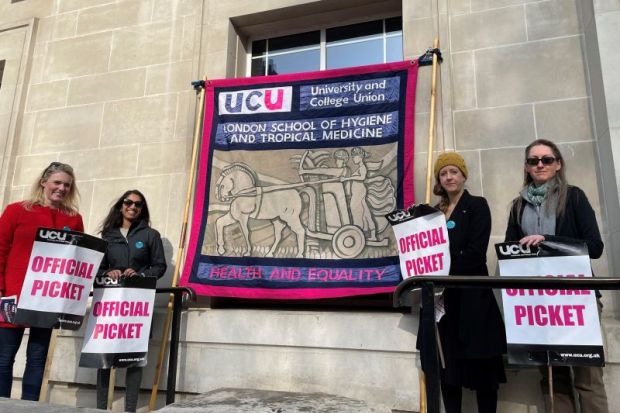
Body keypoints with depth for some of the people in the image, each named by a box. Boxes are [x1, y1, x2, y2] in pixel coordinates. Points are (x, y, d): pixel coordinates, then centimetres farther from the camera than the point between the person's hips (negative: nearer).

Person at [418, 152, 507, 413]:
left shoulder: (477, 205, 0)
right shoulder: (436, 211, 15)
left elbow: (475, 253, -11)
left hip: (471, 296, -5)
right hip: (442, 297, 5)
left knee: (481, 366, 3)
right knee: (447, 365, 9)